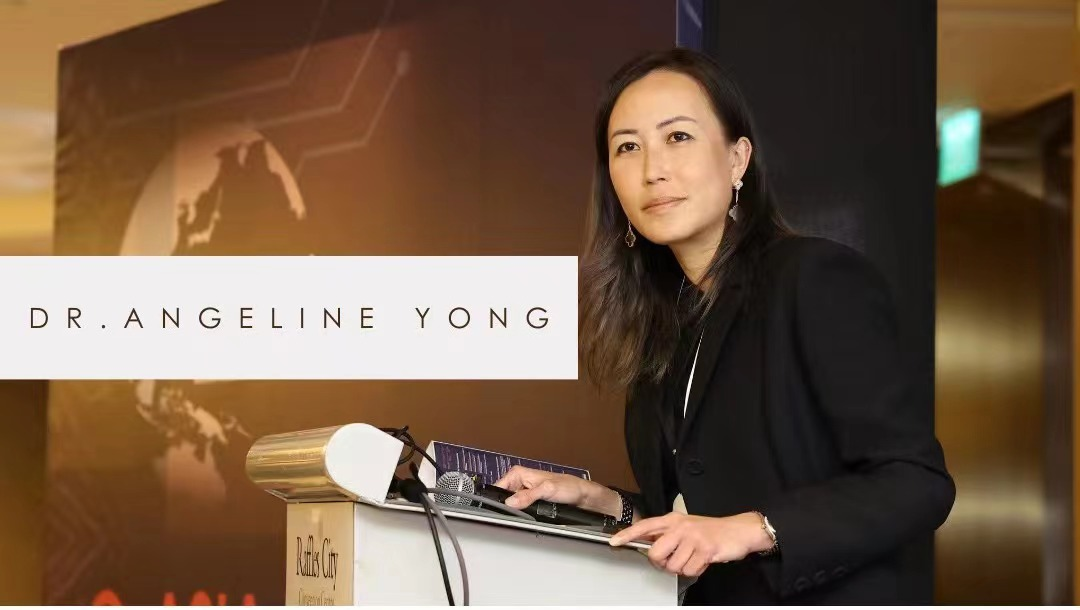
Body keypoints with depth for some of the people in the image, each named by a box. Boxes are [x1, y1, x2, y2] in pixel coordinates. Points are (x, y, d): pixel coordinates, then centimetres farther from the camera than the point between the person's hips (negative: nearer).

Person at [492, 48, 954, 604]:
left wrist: (751, 530, -23)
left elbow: (918, 482, -14)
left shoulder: (822, 279, -7)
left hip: (829, 596, -4)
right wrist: (600, 502, 2)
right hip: (717, 595, 5)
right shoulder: (664, 324, 13)